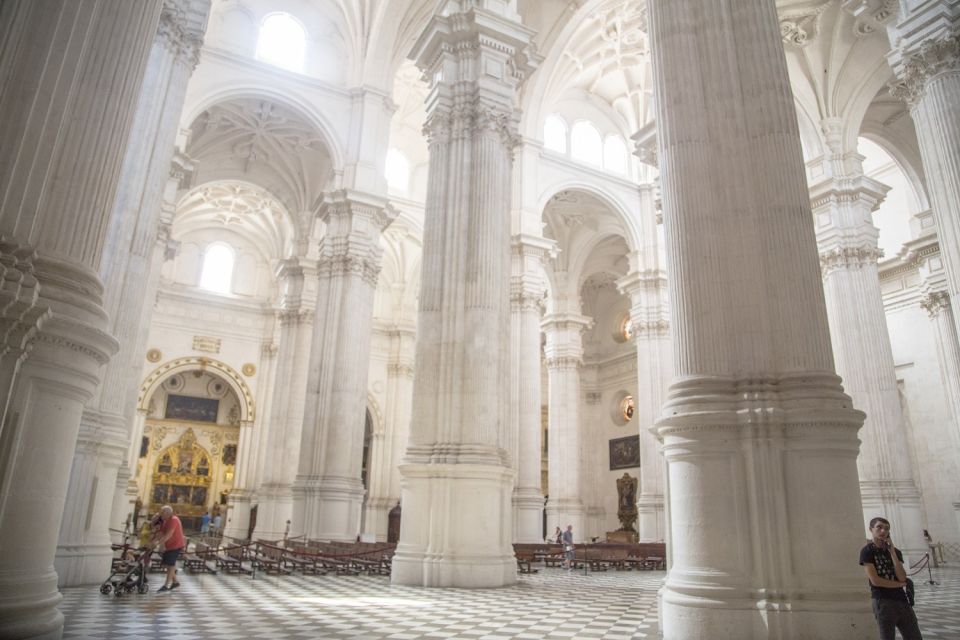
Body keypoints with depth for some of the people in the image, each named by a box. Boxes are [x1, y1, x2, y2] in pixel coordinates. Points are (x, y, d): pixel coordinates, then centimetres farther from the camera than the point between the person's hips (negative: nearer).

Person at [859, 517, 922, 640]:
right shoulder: (867, 551, -5)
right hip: (883, 602, -6)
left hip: (902, 600, 6)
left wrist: (892, 551, -7)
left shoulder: (896, 551, 13)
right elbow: (875, 580, -13)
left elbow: (902, 577, -4)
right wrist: (900, 584, -1)